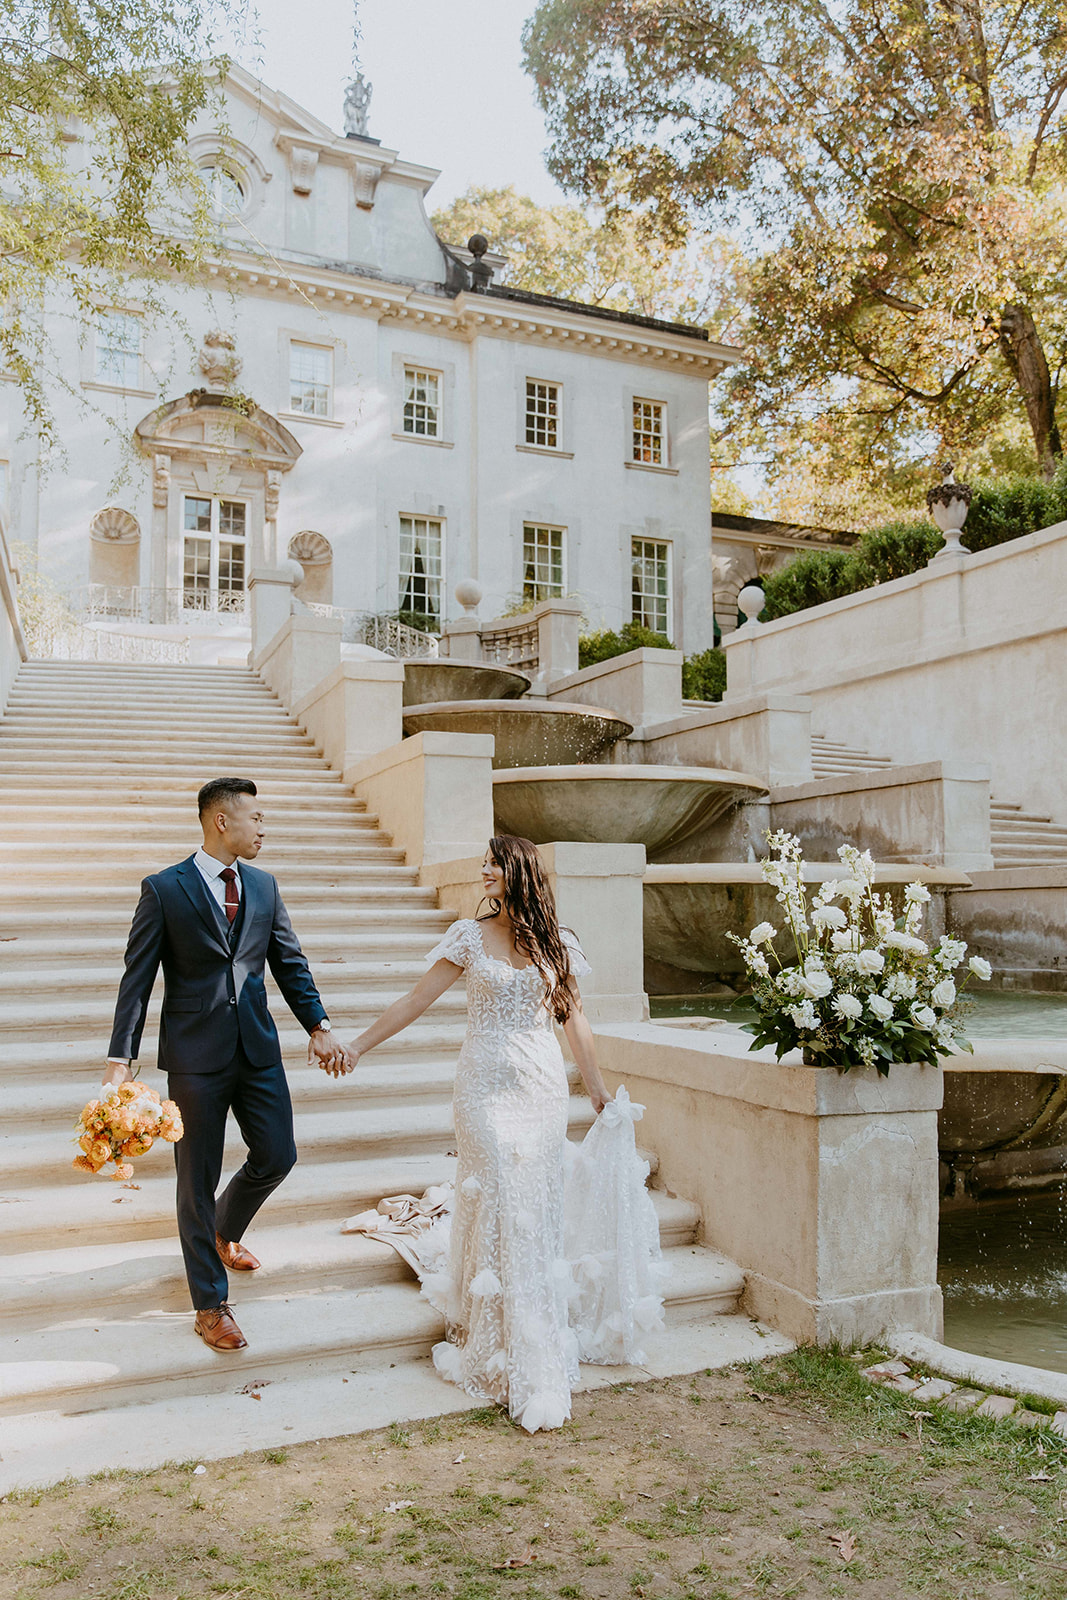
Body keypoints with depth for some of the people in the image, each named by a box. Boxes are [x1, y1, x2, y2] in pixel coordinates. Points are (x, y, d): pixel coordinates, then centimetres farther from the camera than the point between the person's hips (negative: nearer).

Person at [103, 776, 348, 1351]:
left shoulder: (263, 885, 7)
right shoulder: (163, 889, -7)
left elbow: (289, 962, 10)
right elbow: (138, 978, -7)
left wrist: (318, 1025, 0)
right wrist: (121, 1057, -12)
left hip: (258, 1048, 5)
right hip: (195, 1053, -5)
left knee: (277, 1156, 9)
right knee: (198, 1179, 6)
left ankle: (225, 1231, 42)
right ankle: (210, 1306, 22)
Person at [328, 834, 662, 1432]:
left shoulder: (557, 943, 5)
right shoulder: (470, 936, 0)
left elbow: (575, 1019, 12)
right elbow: (416, 1001, 2)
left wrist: (599, 1090, 17)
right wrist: (358, 1046, -1)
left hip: (544, 1086, 2)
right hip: (488, 1085, -2)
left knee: (539, 1208, 6)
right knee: (501, 1207, -2)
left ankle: (538, 1339, 27)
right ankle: (525, 1365, 10)